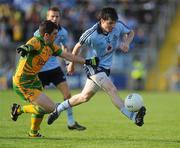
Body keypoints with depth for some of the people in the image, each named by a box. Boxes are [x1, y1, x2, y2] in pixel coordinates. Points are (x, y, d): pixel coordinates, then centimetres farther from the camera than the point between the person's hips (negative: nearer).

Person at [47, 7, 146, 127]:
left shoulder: (118, 26, -12)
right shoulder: (91, 35, -24)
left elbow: (130, 33, 10)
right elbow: (78, 46, -5)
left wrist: (126, 42, -12)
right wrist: (72, 64, 9)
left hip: (105, 67, 7)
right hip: (94, 66, -7)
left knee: (85, 96, 17)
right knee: (112, 90, -24)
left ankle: (59, 109, 35)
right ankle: (133, 117, -32)